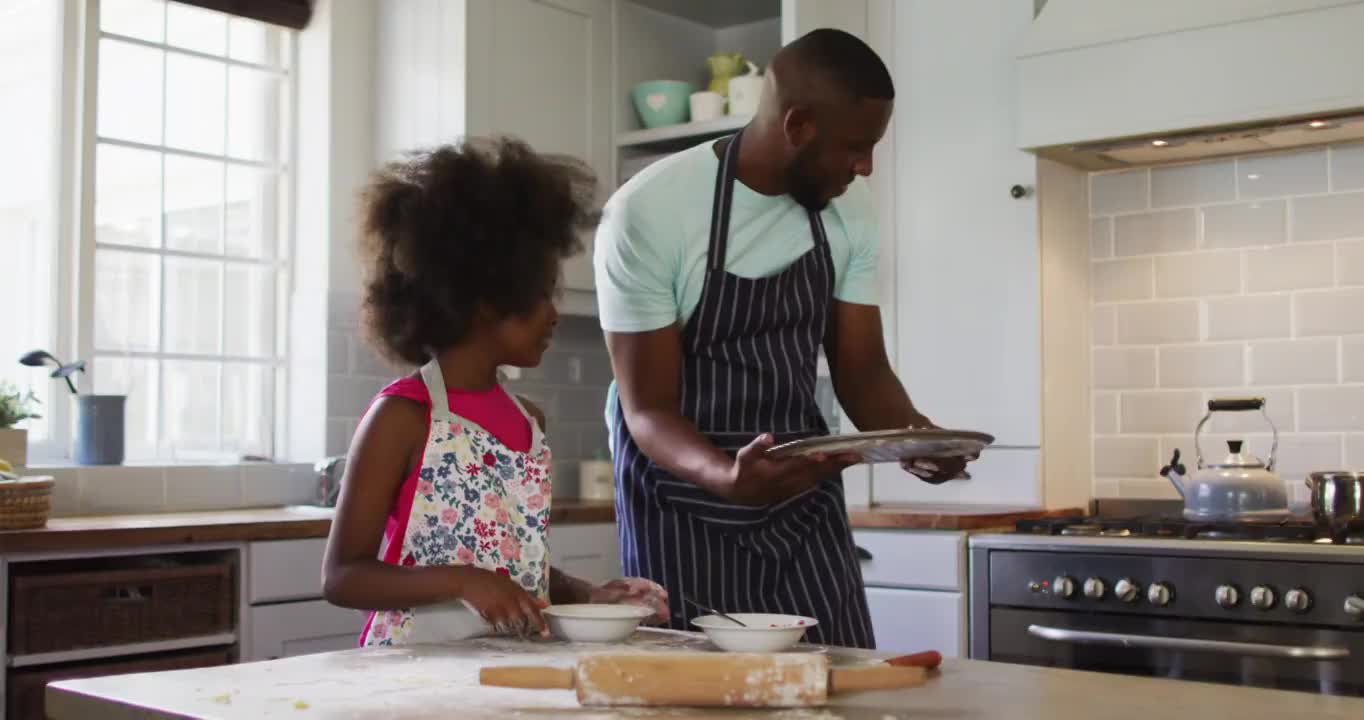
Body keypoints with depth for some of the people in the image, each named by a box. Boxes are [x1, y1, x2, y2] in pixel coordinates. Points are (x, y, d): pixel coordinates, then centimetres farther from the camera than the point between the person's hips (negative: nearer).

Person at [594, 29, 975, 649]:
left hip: (805, 498, 5)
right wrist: (728, 477, -39)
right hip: (685, 507, -4)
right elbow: (648, 409, -19)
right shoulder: (647, 213, -20)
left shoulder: (848, 207, -3)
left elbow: (861, 371, 1)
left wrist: (914, 435, -21)